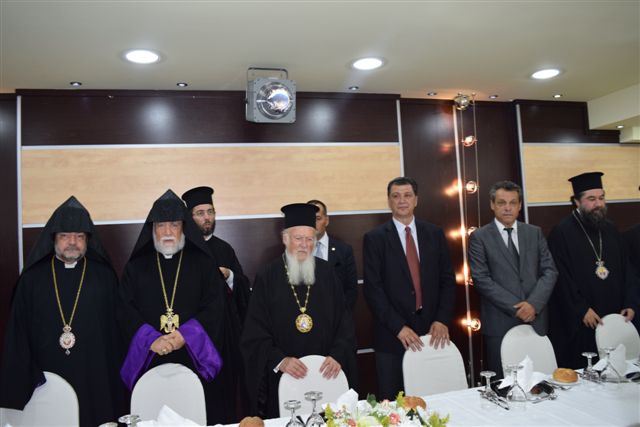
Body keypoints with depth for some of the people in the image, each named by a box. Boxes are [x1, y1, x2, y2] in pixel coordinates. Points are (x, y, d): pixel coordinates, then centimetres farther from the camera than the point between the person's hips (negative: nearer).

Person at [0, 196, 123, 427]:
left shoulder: (104, 276, 3)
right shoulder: (32, 278, 5)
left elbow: (118, 327, 2)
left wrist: (116, 373, -1)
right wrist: (19, 380, 2)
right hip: (46, 381, 1)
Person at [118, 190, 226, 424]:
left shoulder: (203, 263, 6)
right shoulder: (136, 266, 10)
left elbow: (214, 306, -2)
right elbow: (125, 310, 1)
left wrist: (185, 335, -15)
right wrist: (151, 340, -14)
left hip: (196, 359, -1)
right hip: (149, 361, 1)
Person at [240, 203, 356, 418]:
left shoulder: (326, 272, 2)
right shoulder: (267, 277, -4)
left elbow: (343, 320, 2)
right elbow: (255, 332, -6)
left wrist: (337, 355, -11)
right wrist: (279, 360, -18)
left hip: (325, 373, 2)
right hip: (283, 376, -2)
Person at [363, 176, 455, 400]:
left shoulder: (435, 233, 7)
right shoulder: (375, 238, -2)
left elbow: (447, 279, 7)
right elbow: (372, 289, -7)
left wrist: (442, 320, -5)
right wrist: (398, 327, -14)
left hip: (432, 331, 3)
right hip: (392, 335, -2)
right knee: (392, 401, 6)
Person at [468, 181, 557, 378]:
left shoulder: (535, 233, 12)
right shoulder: (479, 237, 0)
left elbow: (550, 271, 6)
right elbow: (481, 279, -7)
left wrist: (534, 304, -9)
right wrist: (516, 308, -11)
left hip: (536, 319, 3)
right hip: (500, 323, -3)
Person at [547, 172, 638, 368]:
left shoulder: (610, 230, 11)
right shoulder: (562, 232, -9)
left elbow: (625, 270, 12)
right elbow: (562, 277, -12)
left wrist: (629, 304, 2)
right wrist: (581, 310, -14)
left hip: (613, 318, 6)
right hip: (577, 322, -5)